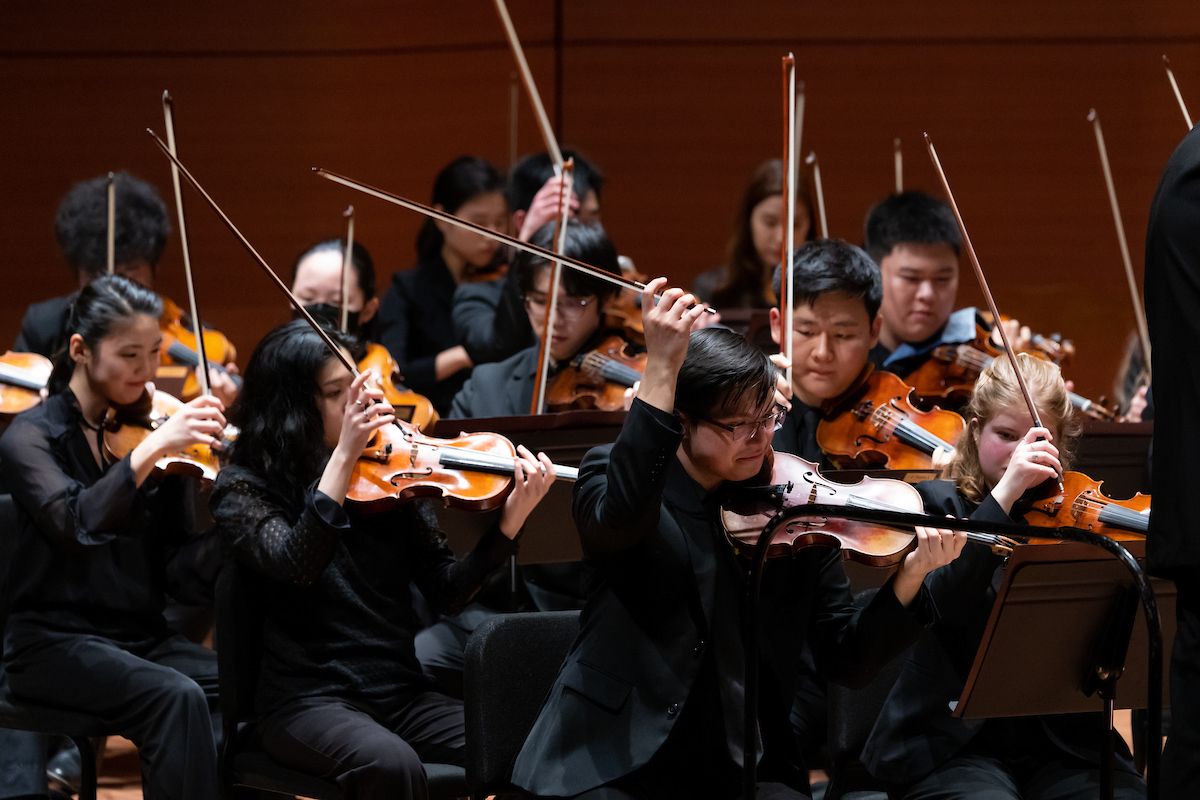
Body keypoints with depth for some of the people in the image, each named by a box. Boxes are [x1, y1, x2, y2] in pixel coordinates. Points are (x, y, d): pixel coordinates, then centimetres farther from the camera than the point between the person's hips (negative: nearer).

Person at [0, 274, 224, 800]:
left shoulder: (148, 431, 9)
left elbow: (178, 565, 3)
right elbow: (77, 523, -27)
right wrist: (153, 448, -34)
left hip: (143, 637, 5)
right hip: (54, 641, -5)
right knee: (178, 698, -33)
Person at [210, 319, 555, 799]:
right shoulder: (244, 488, -2)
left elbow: (447, 591, 4)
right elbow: (297, 566, -22)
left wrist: (511, 520, -10)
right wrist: (343, 456, -25)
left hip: (401, 693, 4)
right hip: (308, 700, -4)